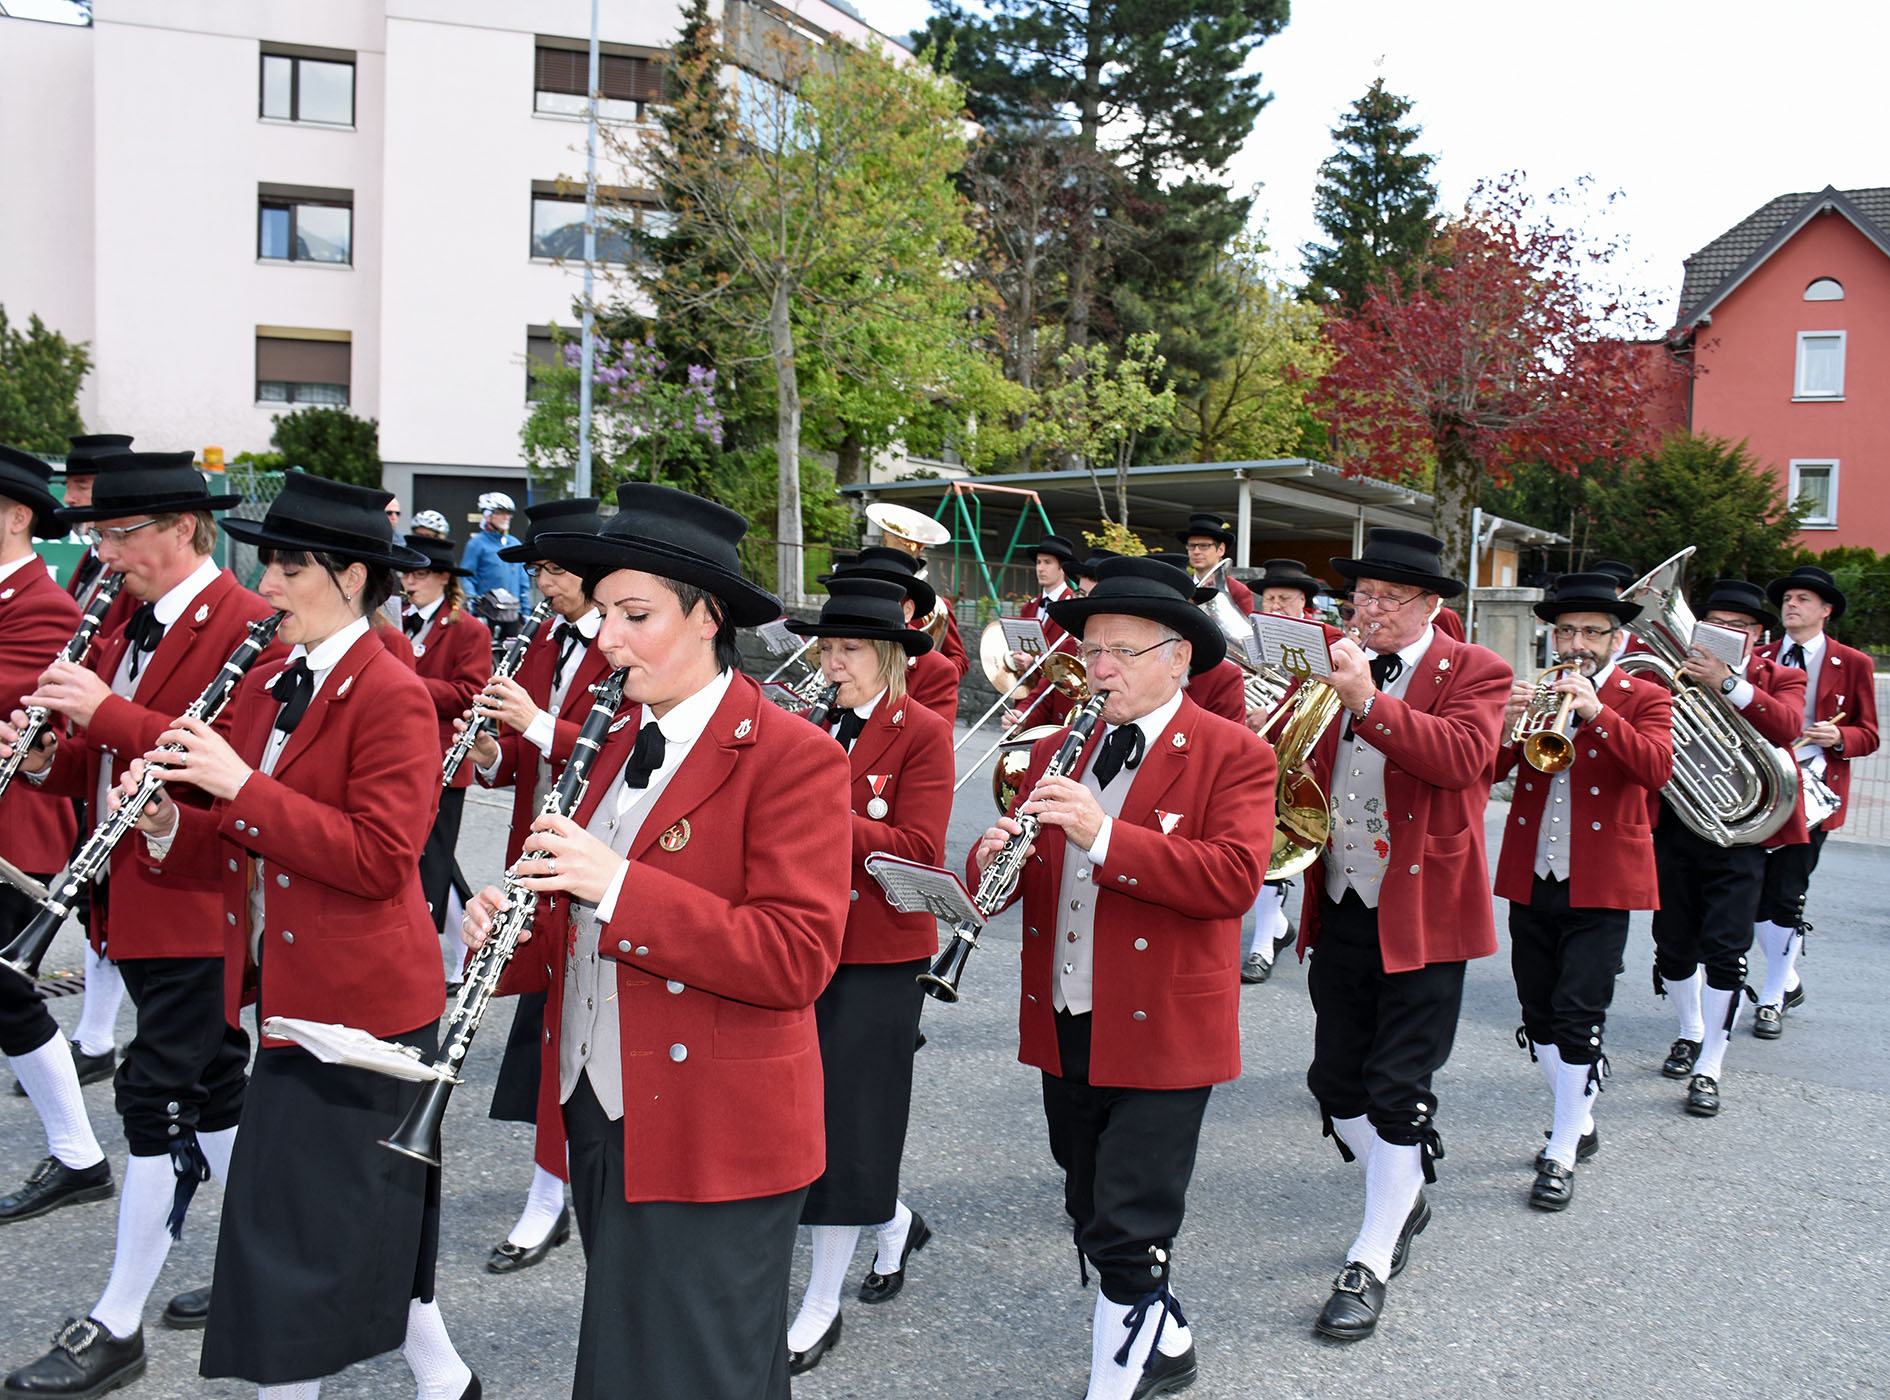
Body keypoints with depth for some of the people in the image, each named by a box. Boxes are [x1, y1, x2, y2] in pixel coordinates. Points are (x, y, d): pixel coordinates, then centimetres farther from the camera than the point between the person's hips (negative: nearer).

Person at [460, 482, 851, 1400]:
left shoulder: (789, 757, -14)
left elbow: (797, 959, -23)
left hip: (712, 1147, -8)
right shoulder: (619, 742, 11)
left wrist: (616, 885, -28)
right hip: (599, 1122, 8)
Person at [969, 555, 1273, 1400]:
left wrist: (1103, 835, -28)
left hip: (1164, 1034, -6)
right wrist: (992, 860, -14)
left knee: (1127, 1233, -6)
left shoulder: (1234, 756, -7)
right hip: (1064, 1025, 7)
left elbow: (1235, 877, -21)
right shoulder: (1058, 750, 11)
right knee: (1094, 1217, 19)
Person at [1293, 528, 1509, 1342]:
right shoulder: (1340, 668, 12)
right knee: (1335, 1082, 12)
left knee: (1397, 1091, -2)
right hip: (1340, 907, 6)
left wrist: (1368, 701, -30)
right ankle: (1403, 1198, 36)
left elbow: (1463, 755, -23)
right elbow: (1310, 768, 21)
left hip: (1422, 912, -6)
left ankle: (1371, 1264, 11)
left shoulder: (1473, 672, -4)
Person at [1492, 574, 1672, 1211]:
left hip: (1601, 883, -4)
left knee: (1577, 1015, -9)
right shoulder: (1532, 693, 11)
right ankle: (1581, 1124, 31)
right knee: (1539, 1014, 11)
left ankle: (1562, 1156, 2)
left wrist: (1597, 712, -27)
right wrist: (1506, 723, -19)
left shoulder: (1644, 699, 3)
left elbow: (1657, 768, -17)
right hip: (1530, 878, 4)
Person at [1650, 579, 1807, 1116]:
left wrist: (1728, 683, -25)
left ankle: (1709, 1068, 4)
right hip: (1676, 824, 2)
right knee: (1673, 946, 10)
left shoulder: (1780, 678, 6)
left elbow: (1787, 726, -15)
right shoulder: (1675, 669, 10)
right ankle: (1692, 1032, 37)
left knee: (1724, 950, -8)